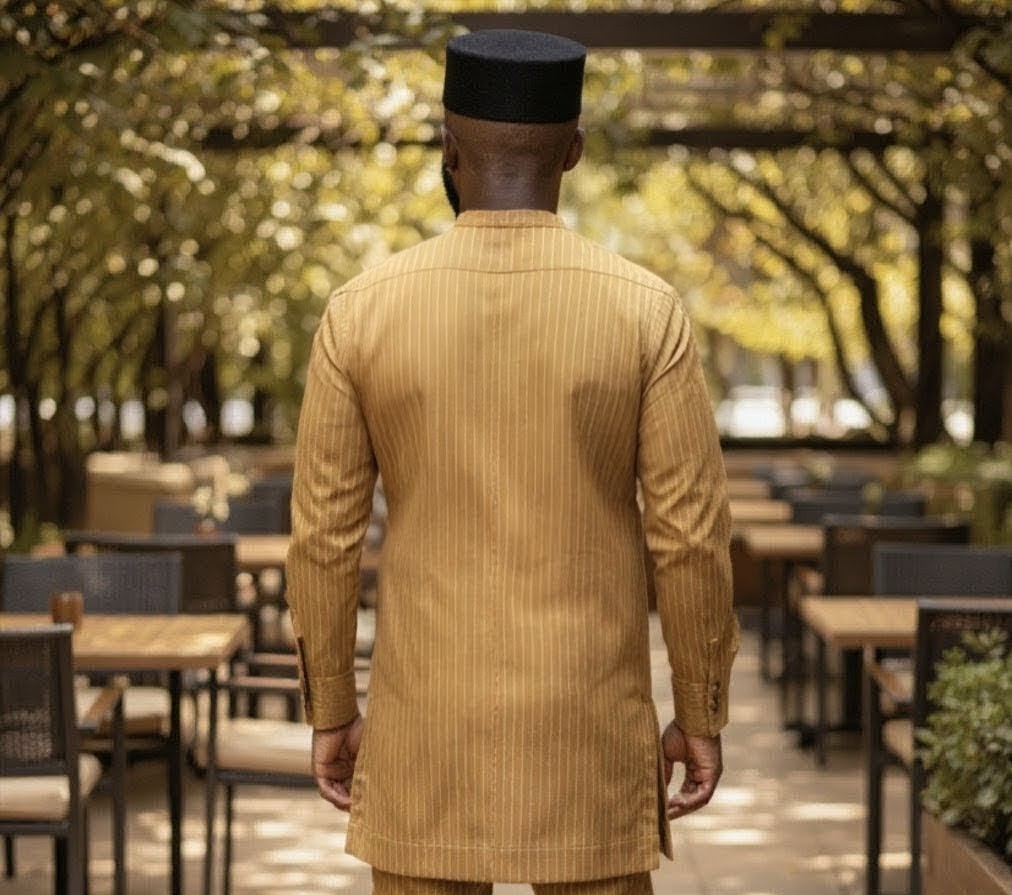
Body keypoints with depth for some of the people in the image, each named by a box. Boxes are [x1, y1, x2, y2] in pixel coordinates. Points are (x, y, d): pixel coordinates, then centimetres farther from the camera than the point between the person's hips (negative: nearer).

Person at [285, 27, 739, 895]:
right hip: (584, 727, -1)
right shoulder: (645, 310, -10)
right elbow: (692, 536, -8)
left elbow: (324, 534, -3)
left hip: (428, 724, 1)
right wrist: (702, 715, 4)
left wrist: (330, 711, 10)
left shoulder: (363, 310, -7)